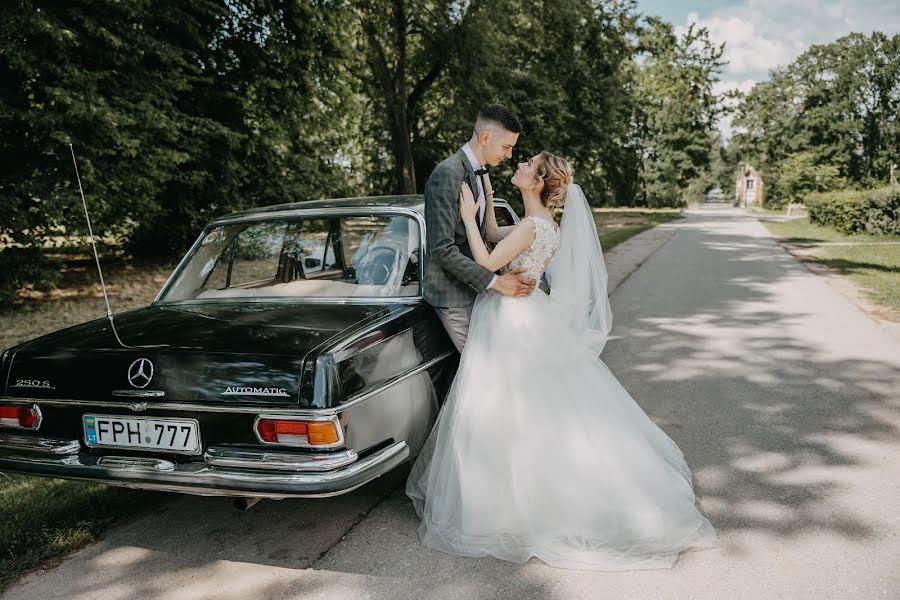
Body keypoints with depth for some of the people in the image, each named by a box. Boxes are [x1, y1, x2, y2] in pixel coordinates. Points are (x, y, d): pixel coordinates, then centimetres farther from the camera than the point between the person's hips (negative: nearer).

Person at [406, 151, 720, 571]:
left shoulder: (532, 225, -20)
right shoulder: (540, 223, 9)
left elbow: (487, 262, -21)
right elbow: (494, 235, 22)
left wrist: (468, 217, -13)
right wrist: (488, 199, 14)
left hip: (510, 323, -9)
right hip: (524, 318, 10)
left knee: (505, 415, 2)